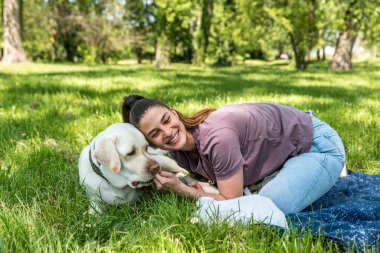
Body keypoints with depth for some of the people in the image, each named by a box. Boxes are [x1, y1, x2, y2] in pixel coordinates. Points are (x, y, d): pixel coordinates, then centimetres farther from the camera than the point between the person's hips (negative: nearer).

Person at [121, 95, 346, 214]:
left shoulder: (217, 137, -35)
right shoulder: (179, 152, -8)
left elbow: (232, 203, -24)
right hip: (286, 150, 8)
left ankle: (330, 167, 4)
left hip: (317, 143, -8)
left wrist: (181, 189, -23)